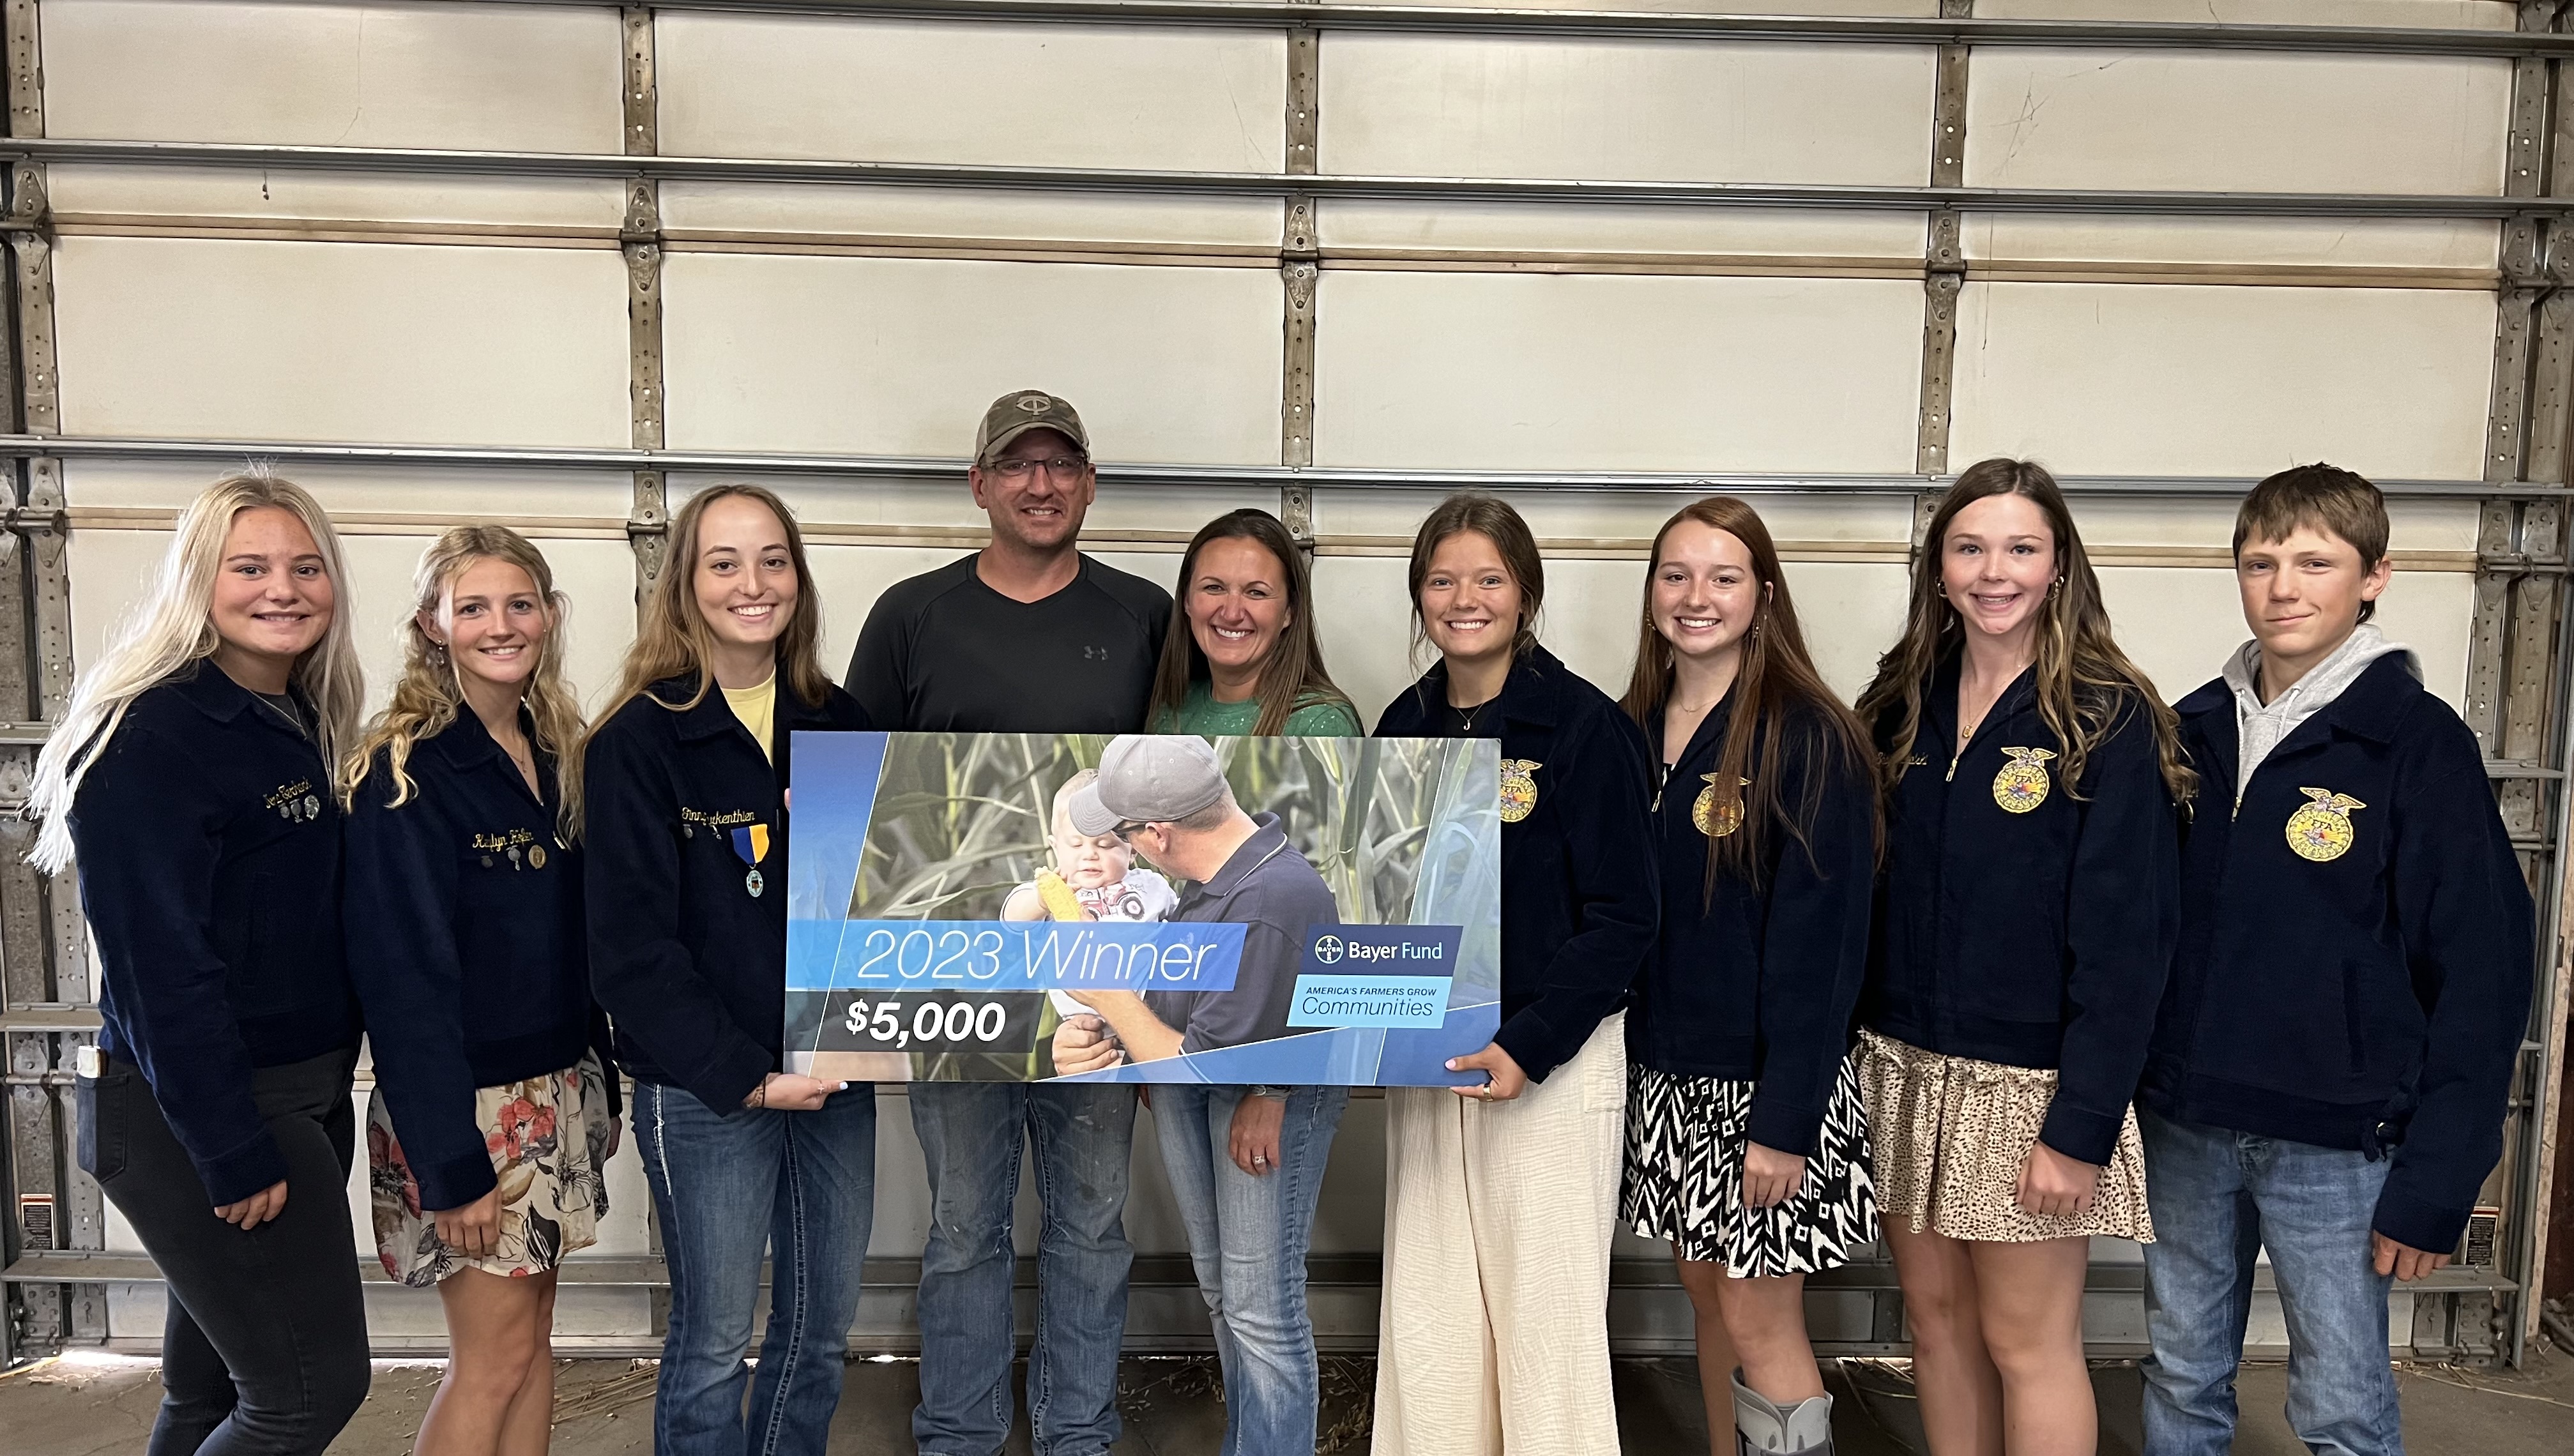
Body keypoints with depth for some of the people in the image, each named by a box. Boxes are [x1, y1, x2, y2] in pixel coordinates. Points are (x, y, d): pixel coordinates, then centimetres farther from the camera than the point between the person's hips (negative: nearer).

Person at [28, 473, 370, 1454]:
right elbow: (161, 966, -21)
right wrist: (236, 1153, -21)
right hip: (196, 1116, -8)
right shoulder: (154, 737, -17)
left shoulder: (299, 726, 10)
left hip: (305, 1096, 8)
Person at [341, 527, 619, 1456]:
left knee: (534, 1334, 14)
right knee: (495, 1357, 3)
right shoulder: (405, 771, -15)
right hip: (466, 1106, -7)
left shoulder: (554, 753, 7)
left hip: (558, 1091, 7)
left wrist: (599, 1087, 11)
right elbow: (405, 977, -18)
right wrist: (452, 1163, -18)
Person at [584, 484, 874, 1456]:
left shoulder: (839, 724, 5)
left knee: (824, 1324, 15)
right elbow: (632, 949, -12)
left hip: (834, 1075, 5)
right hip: (702, 1091, -4)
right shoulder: (636, 744, -9)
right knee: (715, 1340, 8)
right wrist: (745, 1077, -16)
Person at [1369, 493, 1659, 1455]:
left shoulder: (1583, 725, -9)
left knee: (1546, 1319, 3)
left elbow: (1623, 916, -11)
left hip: (1552, 1065, -5)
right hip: (1422, 1061, 5)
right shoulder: (1404, 727, 7)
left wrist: (1527, 1045, -20)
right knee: (1425, 1317, 12)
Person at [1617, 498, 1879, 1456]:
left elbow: (1820, 938, -16)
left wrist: (1786, 1120, -18)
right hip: (1665, 1071, 6)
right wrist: (1614, 1066, 6)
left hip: (1766, 1081, -6)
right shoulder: (1633, 729, 6)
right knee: (1706, 1292, 16)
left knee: (1759, 1318, 0)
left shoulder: (1809, 738, -13)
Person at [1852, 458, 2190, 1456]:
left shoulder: (2109, 720, -9)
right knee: (1934, 1314, 14)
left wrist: (2082, 1127, -16)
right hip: (1903, 1068, 5)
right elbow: (1867, 895, 8)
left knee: (2025, 1341, 5)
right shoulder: (1903, 705, 6)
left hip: (2027, 1082, -5)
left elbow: (2125, 940, -13)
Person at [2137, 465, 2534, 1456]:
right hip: (2184, 1126, 4)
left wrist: (2435, 1184, -11)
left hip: (2335, 1140, -4)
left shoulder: (2420, 742, -8)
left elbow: (2481, 972, -9)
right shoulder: (2195, 732, 5)